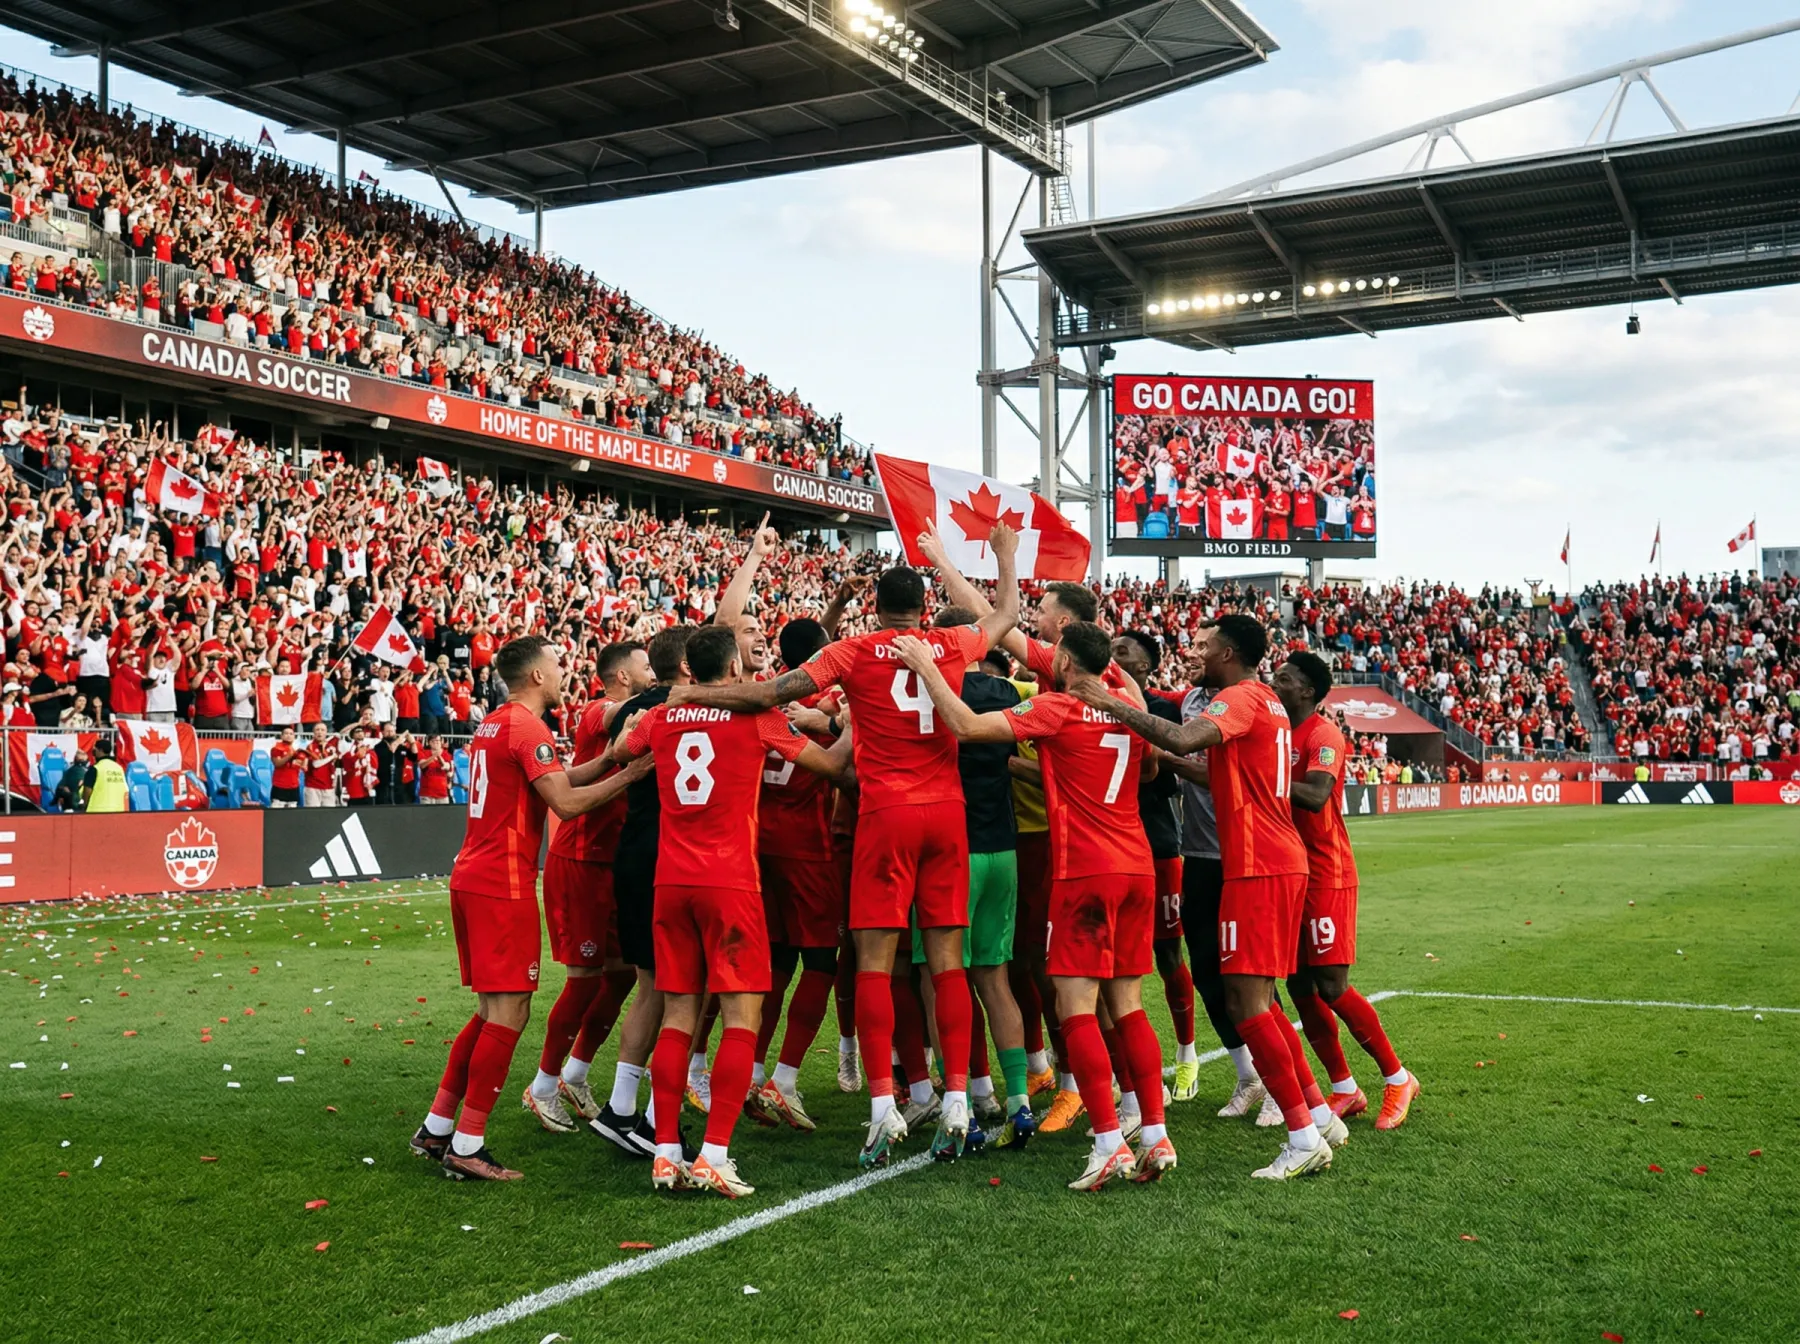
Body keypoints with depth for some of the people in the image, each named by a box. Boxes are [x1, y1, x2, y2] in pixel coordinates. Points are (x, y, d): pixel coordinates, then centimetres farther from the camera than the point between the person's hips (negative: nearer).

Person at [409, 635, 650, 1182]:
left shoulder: (494, 724, 17)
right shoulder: (527, 728, -13)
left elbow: (559, 779, 16)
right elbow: (566, 803, -19)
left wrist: (611, 757, 7)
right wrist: (631, 774, -13)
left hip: (471, 880, 10)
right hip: (503, 885, -10)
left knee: (493, 1010, 17)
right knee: (508, 1013, -4)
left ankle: (436, 1129, 20)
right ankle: (466, 1148, -1)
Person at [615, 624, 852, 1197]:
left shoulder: (661, 719, 8)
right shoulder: (756, 714, -3)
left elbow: (620, 752, 29)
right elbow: (831, 764, 6)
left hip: (671, 881, 5)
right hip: (730, 881, -5)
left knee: (678, 1016, 9)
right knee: (742, 1016, -1)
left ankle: (666, 1154, 8)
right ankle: (714, 1155, -8)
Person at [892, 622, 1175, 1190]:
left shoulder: (1057, 708, -7)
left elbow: (967, 726, -16)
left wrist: (925, 667, -4)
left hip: (1086, 871, -7)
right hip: (1137, 867, 7)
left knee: (1076, 1008, -4)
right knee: (1127, 1005, 12)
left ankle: (1110, 1144, -10)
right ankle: (1155, 1137, 9)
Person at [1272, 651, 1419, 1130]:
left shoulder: (1323, 736, -14)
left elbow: (1315, 796, -29)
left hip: (1326, 878, -8)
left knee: (1331, 987, -8)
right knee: (1300, 989, 6)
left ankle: (1397, 1079, 9)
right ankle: (1344, 1090, 16)